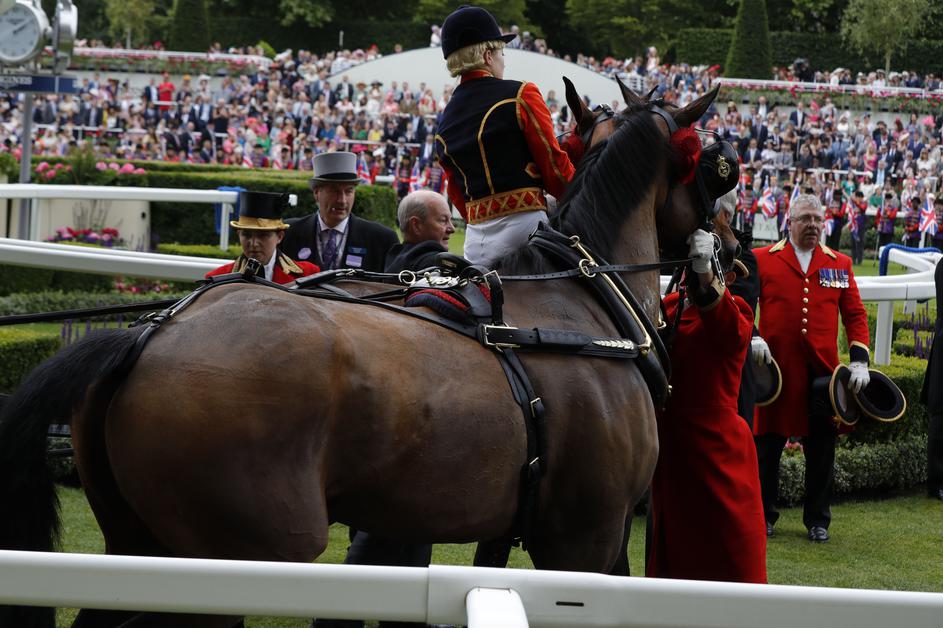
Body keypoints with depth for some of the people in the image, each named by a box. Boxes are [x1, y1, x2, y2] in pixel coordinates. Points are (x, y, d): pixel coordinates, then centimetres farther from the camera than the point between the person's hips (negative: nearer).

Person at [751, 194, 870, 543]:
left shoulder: (840, 265, 11)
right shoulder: (761, 260, 4)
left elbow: (855, 314, 10)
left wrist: (859, 359, 1)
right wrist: (752, 337, -13)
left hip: (823, 372, 2)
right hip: (776, 369, -2)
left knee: (821, 449, 6)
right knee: (767, 445, 4)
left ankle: (818, 520, 17)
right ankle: (763, 516, 17)